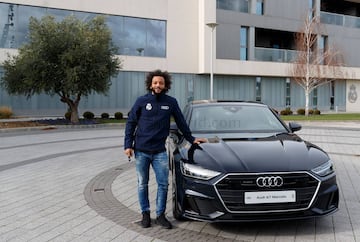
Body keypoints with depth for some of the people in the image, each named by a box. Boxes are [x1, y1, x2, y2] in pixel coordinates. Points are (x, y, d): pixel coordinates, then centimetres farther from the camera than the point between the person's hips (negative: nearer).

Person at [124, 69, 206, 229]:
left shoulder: (171, 102, 2)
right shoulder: (142, 101, -1)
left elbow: (181, 123, 12)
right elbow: (130, 123, 1)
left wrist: (191, 139, 15)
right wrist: (128, 145, -5)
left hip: (160, 152, 1)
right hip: (141, 150, -1)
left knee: (163, 184, 1)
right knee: (142, 184, 8)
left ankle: (160, 215, 15)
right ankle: (145, 214, 22)